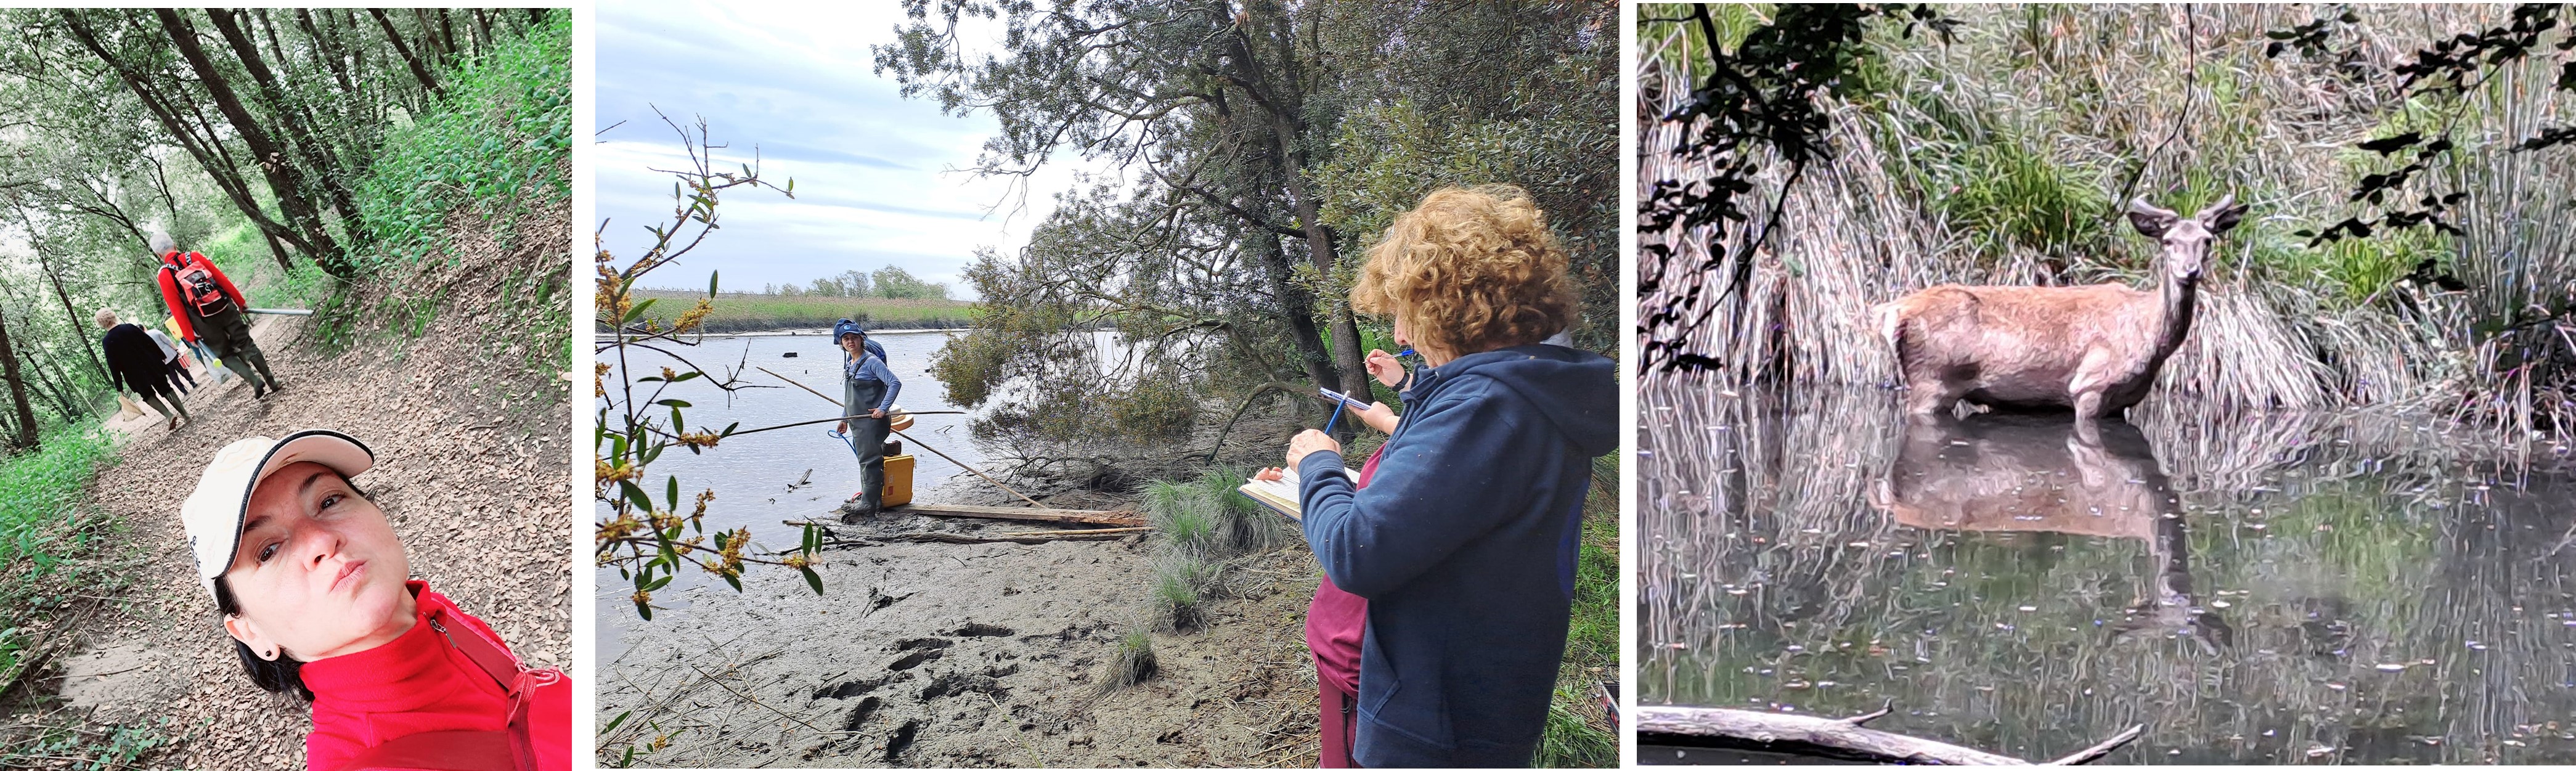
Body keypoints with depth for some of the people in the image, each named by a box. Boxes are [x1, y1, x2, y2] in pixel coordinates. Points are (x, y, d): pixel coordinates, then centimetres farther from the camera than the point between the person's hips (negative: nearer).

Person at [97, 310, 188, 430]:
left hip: (136, 375, -2)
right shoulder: (129, 328, -5)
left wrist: (119, 386, -5)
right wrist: (162, 357, 13)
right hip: (152, 366, 3)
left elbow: (113, 365, -11)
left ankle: (169, 415, -6)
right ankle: (185, 414, 12)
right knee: (165, 389, 15)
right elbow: (150, 342, 0)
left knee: (148, 395, 15)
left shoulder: (107, 342, -12)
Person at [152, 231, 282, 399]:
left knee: (226, 355, 13)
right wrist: (241, 301, 12)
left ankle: (254, 381, -5)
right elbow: (222, 279, 3)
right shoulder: (194, 257, 1)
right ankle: (272, 383, 8)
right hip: (226, 309, 2)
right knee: (246, 345, 11)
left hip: (205, 322, -2)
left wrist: (190, 335, -1)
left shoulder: (164, 275, -7)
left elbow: (177, 310, -7)